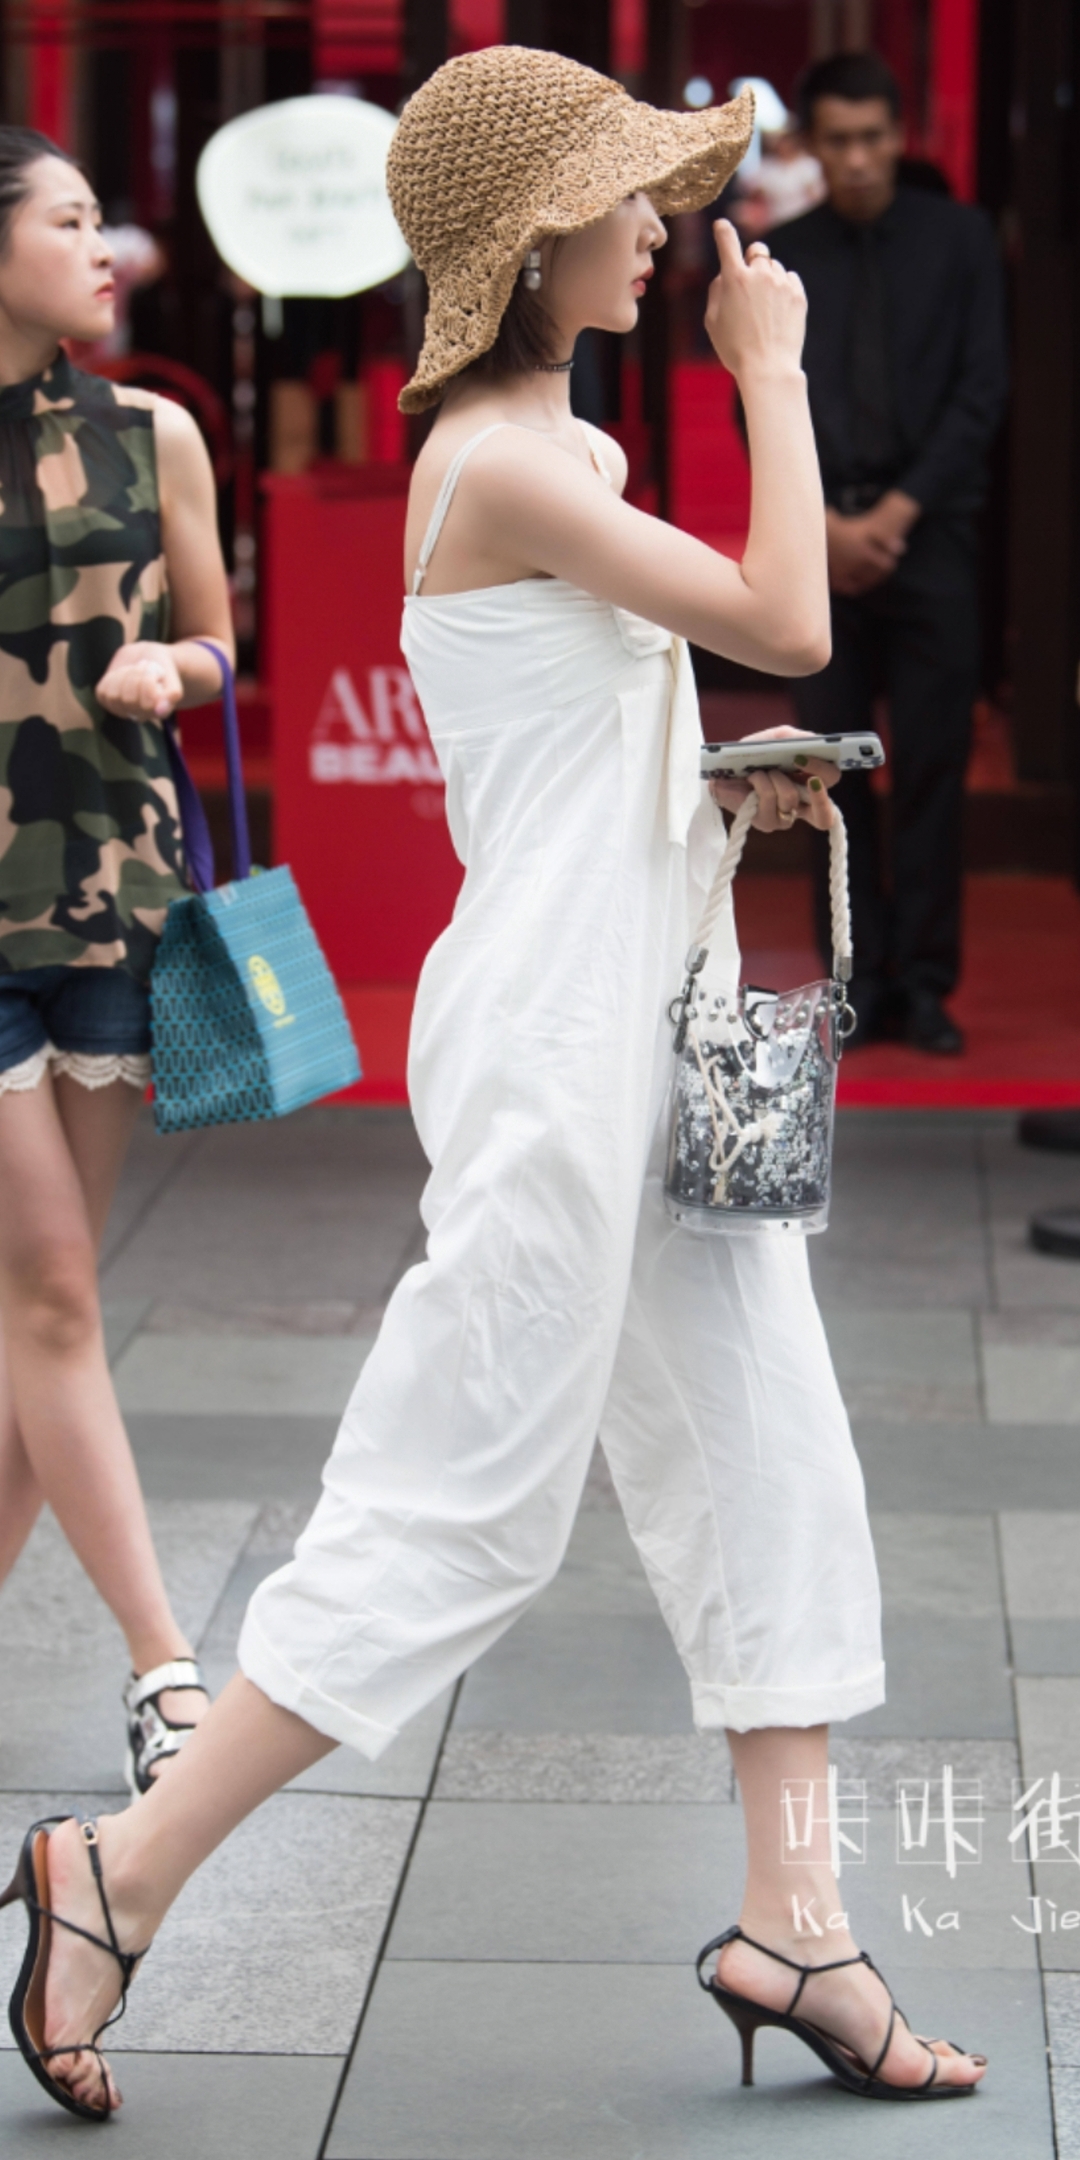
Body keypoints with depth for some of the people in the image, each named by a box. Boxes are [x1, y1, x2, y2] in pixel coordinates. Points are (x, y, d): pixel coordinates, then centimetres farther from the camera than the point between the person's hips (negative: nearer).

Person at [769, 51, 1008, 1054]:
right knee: (834, 768, 1)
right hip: (821, 541, 1)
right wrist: (825, 524, -7)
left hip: (930, 537, -1)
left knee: (933, 766, -3)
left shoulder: (958, 240, 6)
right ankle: (860, 980, 7)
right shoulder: (781, 259, 9)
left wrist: (899, 513, -7)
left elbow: (981, 391, 1)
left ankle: (925, 981, 2)